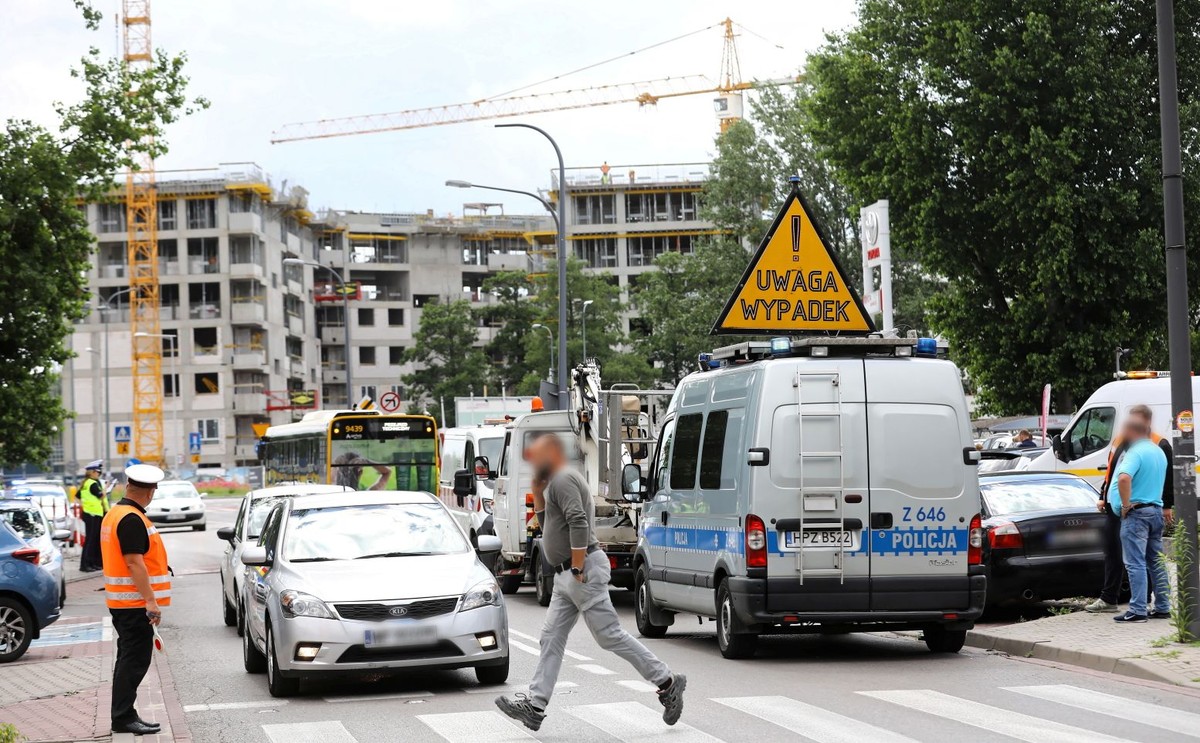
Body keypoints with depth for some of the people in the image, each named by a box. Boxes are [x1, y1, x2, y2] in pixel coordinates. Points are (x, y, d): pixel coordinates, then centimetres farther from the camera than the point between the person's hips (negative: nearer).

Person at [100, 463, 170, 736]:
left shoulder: (114, 514, 14)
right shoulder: (132, 520, -18)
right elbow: (134, 562, -23)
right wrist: (150, 600, -23)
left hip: (120, 601, 10)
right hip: (135, 601, -10)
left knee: (129, 659, 14)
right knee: (135, 660, -7)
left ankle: (123, 716, 19)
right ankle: (124, 717, -6)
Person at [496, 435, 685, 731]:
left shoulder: (563, 480, -13)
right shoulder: (556, 482, 21)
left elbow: (579, 523, -25)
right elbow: (547, 524, 31)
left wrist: (577, 568, -22)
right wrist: (538, 493, 19)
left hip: (583, 572, -11)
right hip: (566, 576, 11)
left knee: (610, 635, -8)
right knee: (552, 638, 6)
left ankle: (667, 682, -2)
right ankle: (534, 706, 5)